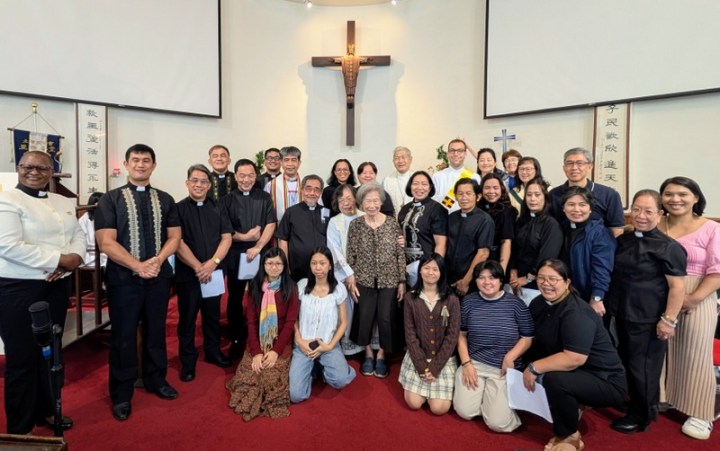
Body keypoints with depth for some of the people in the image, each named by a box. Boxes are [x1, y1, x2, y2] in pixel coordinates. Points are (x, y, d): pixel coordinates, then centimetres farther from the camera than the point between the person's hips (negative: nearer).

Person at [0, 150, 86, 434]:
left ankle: (46, 411, 36)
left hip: (57, 286, 7)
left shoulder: (64, 203, 11)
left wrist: (75, 257, -12)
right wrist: (59, 259, -20)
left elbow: (79, 235, 9)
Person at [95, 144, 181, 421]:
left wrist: (158, 261, -13)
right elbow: (106, 242, -10)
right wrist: (138, 266, -19)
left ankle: (156, 381, 33)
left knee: (156, 331, 15)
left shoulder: (165, 200, 8)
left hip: (159, 276, 3)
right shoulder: (111, 199, -1)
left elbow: (174, 237, 4)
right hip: (123, 278, -2)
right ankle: (121, 394, 24)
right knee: (123, 336, 7)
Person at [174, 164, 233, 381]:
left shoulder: (217, 208, 6)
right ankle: (187, 361, 20)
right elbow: (177, 242, -10)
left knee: (213, 315, 14)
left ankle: (213, 351, 30)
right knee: (187, 317, 7)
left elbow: (226, 238, 1)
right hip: (187, 273, -3)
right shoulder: (179, 209, -3)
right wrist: (198, 267, -15)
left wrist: (213, 263, -12)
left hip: (214, 272, 3)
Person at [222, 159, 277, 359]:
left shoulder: (264, 198, 6)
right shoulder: (227, 200, 6)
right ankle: (237, 339, 22)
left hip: (262, 254, 0)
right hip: (236, 255, 0)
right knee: (235, 298, 8)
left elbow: (271, 224, -2)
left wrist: (258, 246, -13)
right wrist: (244, 237, -12)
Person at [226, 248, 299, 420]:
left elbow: (290, 322, -7)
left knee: (272, 381, -19)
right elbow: (251, 322, -2)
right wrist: (256, 351, -12)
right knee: (246, 380, -14)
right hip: (257, 343, 2)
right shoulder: (254, 287, 2)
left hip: (281, 344, -2)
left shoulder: (290, 288, -4)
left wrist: (276, 350, -16)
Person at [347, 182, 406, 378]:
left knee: (386, 318, 6)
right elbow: (351, 255, 1)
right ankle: (368, 353, 31)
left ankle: (381, 355, 29)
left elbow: (401, 254, -2)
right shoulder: (355, 225, -3)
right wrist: (351, 280, -3)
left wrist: (402, 281, -2)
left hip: (389, 280, 0)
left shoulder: (392, 223, -5)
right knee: (364, 318, 7)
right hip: (364, 280, 1)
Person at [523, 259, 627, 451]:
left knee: (555, 379, -32)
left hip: (606, 382, -9)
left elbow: (575, 359, -35)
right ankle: (570, 409, 17)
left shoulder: (576, 314, -27)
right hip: (575, 373, 9)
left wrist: (534, 368, -28)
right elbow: (534, 339, 10)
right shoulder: (538, 303, -2)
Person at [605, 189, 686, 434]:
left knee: (642, 368, 6)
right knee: (626, 363, 20)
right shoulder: (623, 240, 6)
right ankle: (632, 403, 41)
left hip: (648, 320, -6)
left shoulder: (668, 247, -13)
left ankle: (640, 416, 24)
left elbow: (677, 287, -14)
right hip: (622, 314, 7)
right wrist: (603, 302, 15)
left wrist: (668, 320, -17)